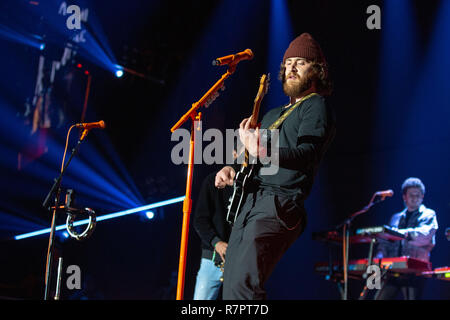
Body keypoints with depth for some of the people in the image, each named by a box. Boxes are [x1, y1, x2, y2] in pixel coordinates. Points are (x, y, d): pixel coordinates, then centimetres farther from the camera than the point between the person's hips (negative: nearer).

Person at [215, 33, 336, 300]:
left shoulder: (316, 107, 2)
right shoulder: (273, 115, 27)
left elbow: (309, 153, -16)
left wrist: (262, 152, -32)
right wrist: (233, 169, 8)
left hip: (279, 204, -9)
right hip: (251, 203, 9)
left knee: (243, 287, -25)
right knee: (230, 287, 6)